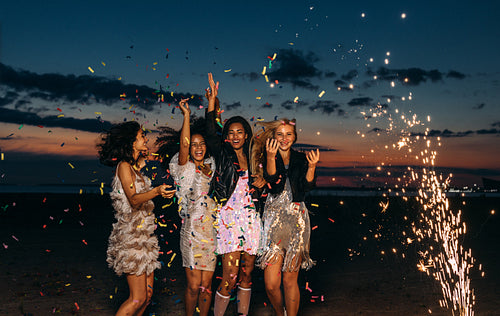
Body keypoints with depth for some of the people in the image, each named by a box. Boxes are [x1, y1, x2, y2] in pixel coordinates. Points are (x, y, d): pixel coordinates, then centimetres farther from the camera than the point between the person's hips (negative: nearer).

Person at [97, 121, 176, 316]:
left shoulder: (137, 165, 12)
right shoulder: (124, 166, -11)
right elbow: (134, 199, -24)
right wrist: (157, 191, -39)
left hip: (144, 236, 9)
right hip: (131, 236, -9)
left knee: (148, 294, 8)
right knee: (138, 299, -8)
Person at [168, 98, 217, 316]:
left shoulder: (210, 165, 12)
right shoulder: (184, 168, -2)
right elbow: (184, 145, -17)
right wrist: (187, 114, -19)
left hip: (212, 230, 4)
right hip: (192, 230, -4)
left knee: (206, 284, 8)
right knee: (194, 285, 0)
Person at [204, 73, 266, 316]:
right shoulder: (222, 155, 3)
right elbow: (211, 135, -15)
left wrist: (261, 182, 2)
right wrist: (212, 103, -22)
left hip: (251, 220, 4)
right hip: (228, 220, -4)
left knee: (246, 275, 10)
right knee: (230, 278, -8)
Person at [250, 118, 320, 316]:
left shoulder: (301, 159, 10)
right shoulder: (267, 158, 5)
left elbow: (307, 186, -2)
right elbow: (272, 181, -13)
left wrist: (311, 167, -19)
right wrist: (271, 157, -27)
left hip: (297, 220, 1)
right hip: (273, 218, -1)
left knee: (290, 280, 3)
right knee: (271, 284, -3)